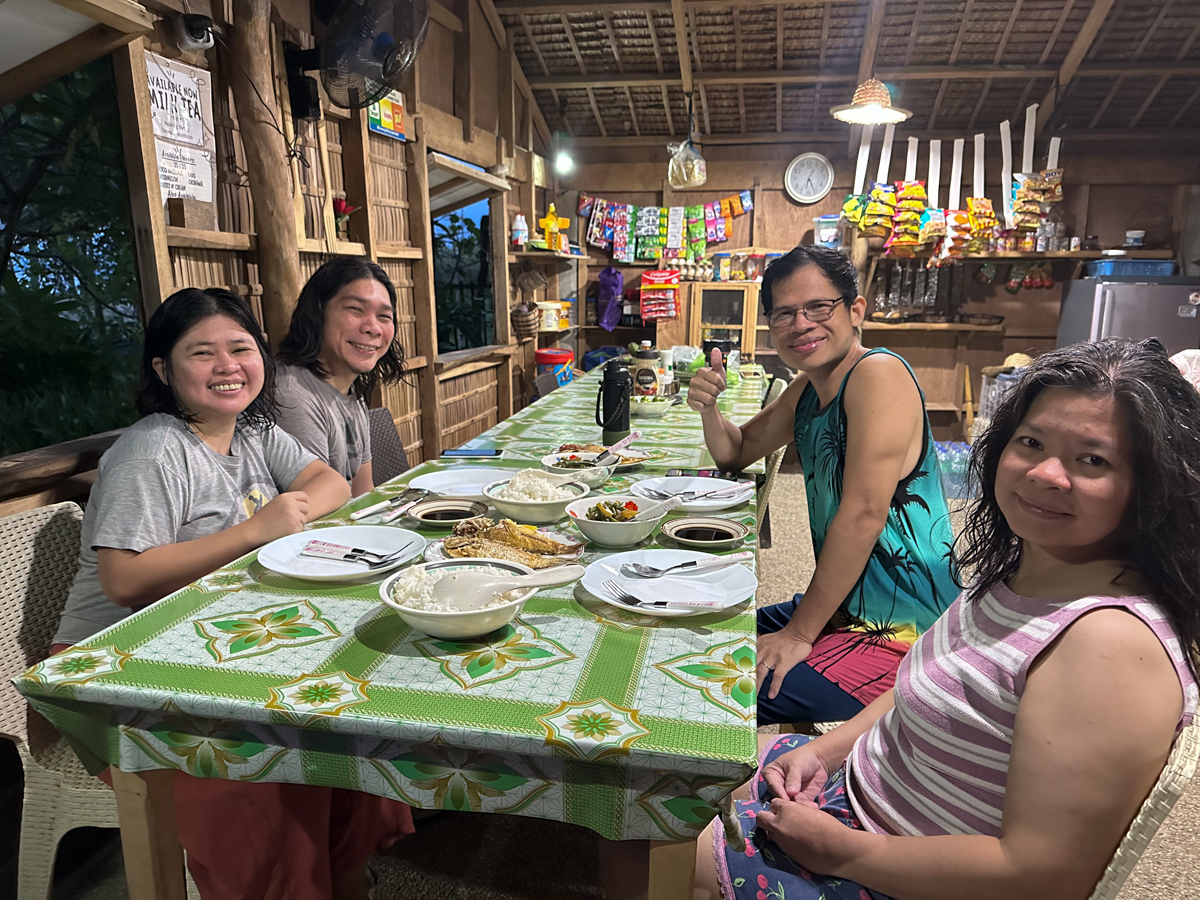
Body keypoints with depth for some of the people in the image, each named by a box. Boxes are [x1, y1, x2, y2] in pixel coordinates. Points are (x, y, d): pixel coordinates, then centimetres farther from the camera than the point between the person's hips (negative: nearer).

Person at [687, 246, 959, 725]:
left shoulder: (878, 372, -19)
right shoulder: (806, 389, 9)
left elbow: (864, 514, -25)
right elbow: (737, 452, 22)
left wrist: (799, 633, -19)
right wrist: (709, 408, -2)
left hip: (898, 632, -9)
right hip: (842, 609, 9)